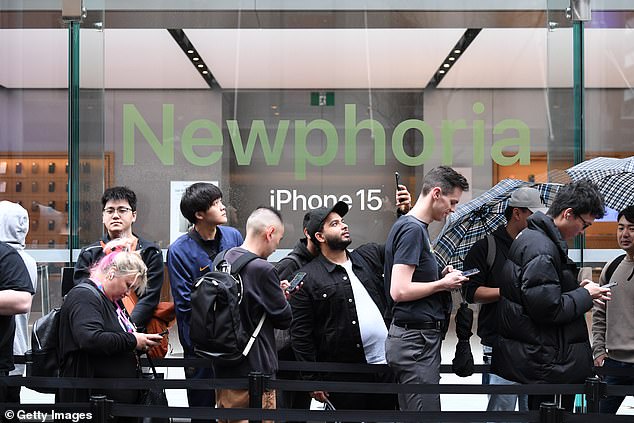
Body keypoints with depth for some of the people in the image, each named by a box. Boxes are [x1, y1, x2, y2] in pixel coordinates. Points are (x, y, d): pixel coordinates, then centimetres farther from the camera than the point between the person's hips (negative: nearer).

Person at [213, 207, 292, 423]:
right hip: (254, 369, -8)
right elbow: (284, 318, -11)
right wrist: (283, 297, 8)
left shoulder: (221, 260, 4)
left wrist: (277, 291, 9)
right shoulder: (262, 269, -21)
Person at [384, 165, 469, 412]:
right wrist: (443, 284, -11)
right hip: (416, 339, -10)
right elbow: (399, 290, -22)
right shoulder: (412, 229, -14)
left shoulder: (410, 226, 16)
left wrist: (441, 276, 7)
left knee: (410, 411, 14)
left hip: (417, 338, 10)